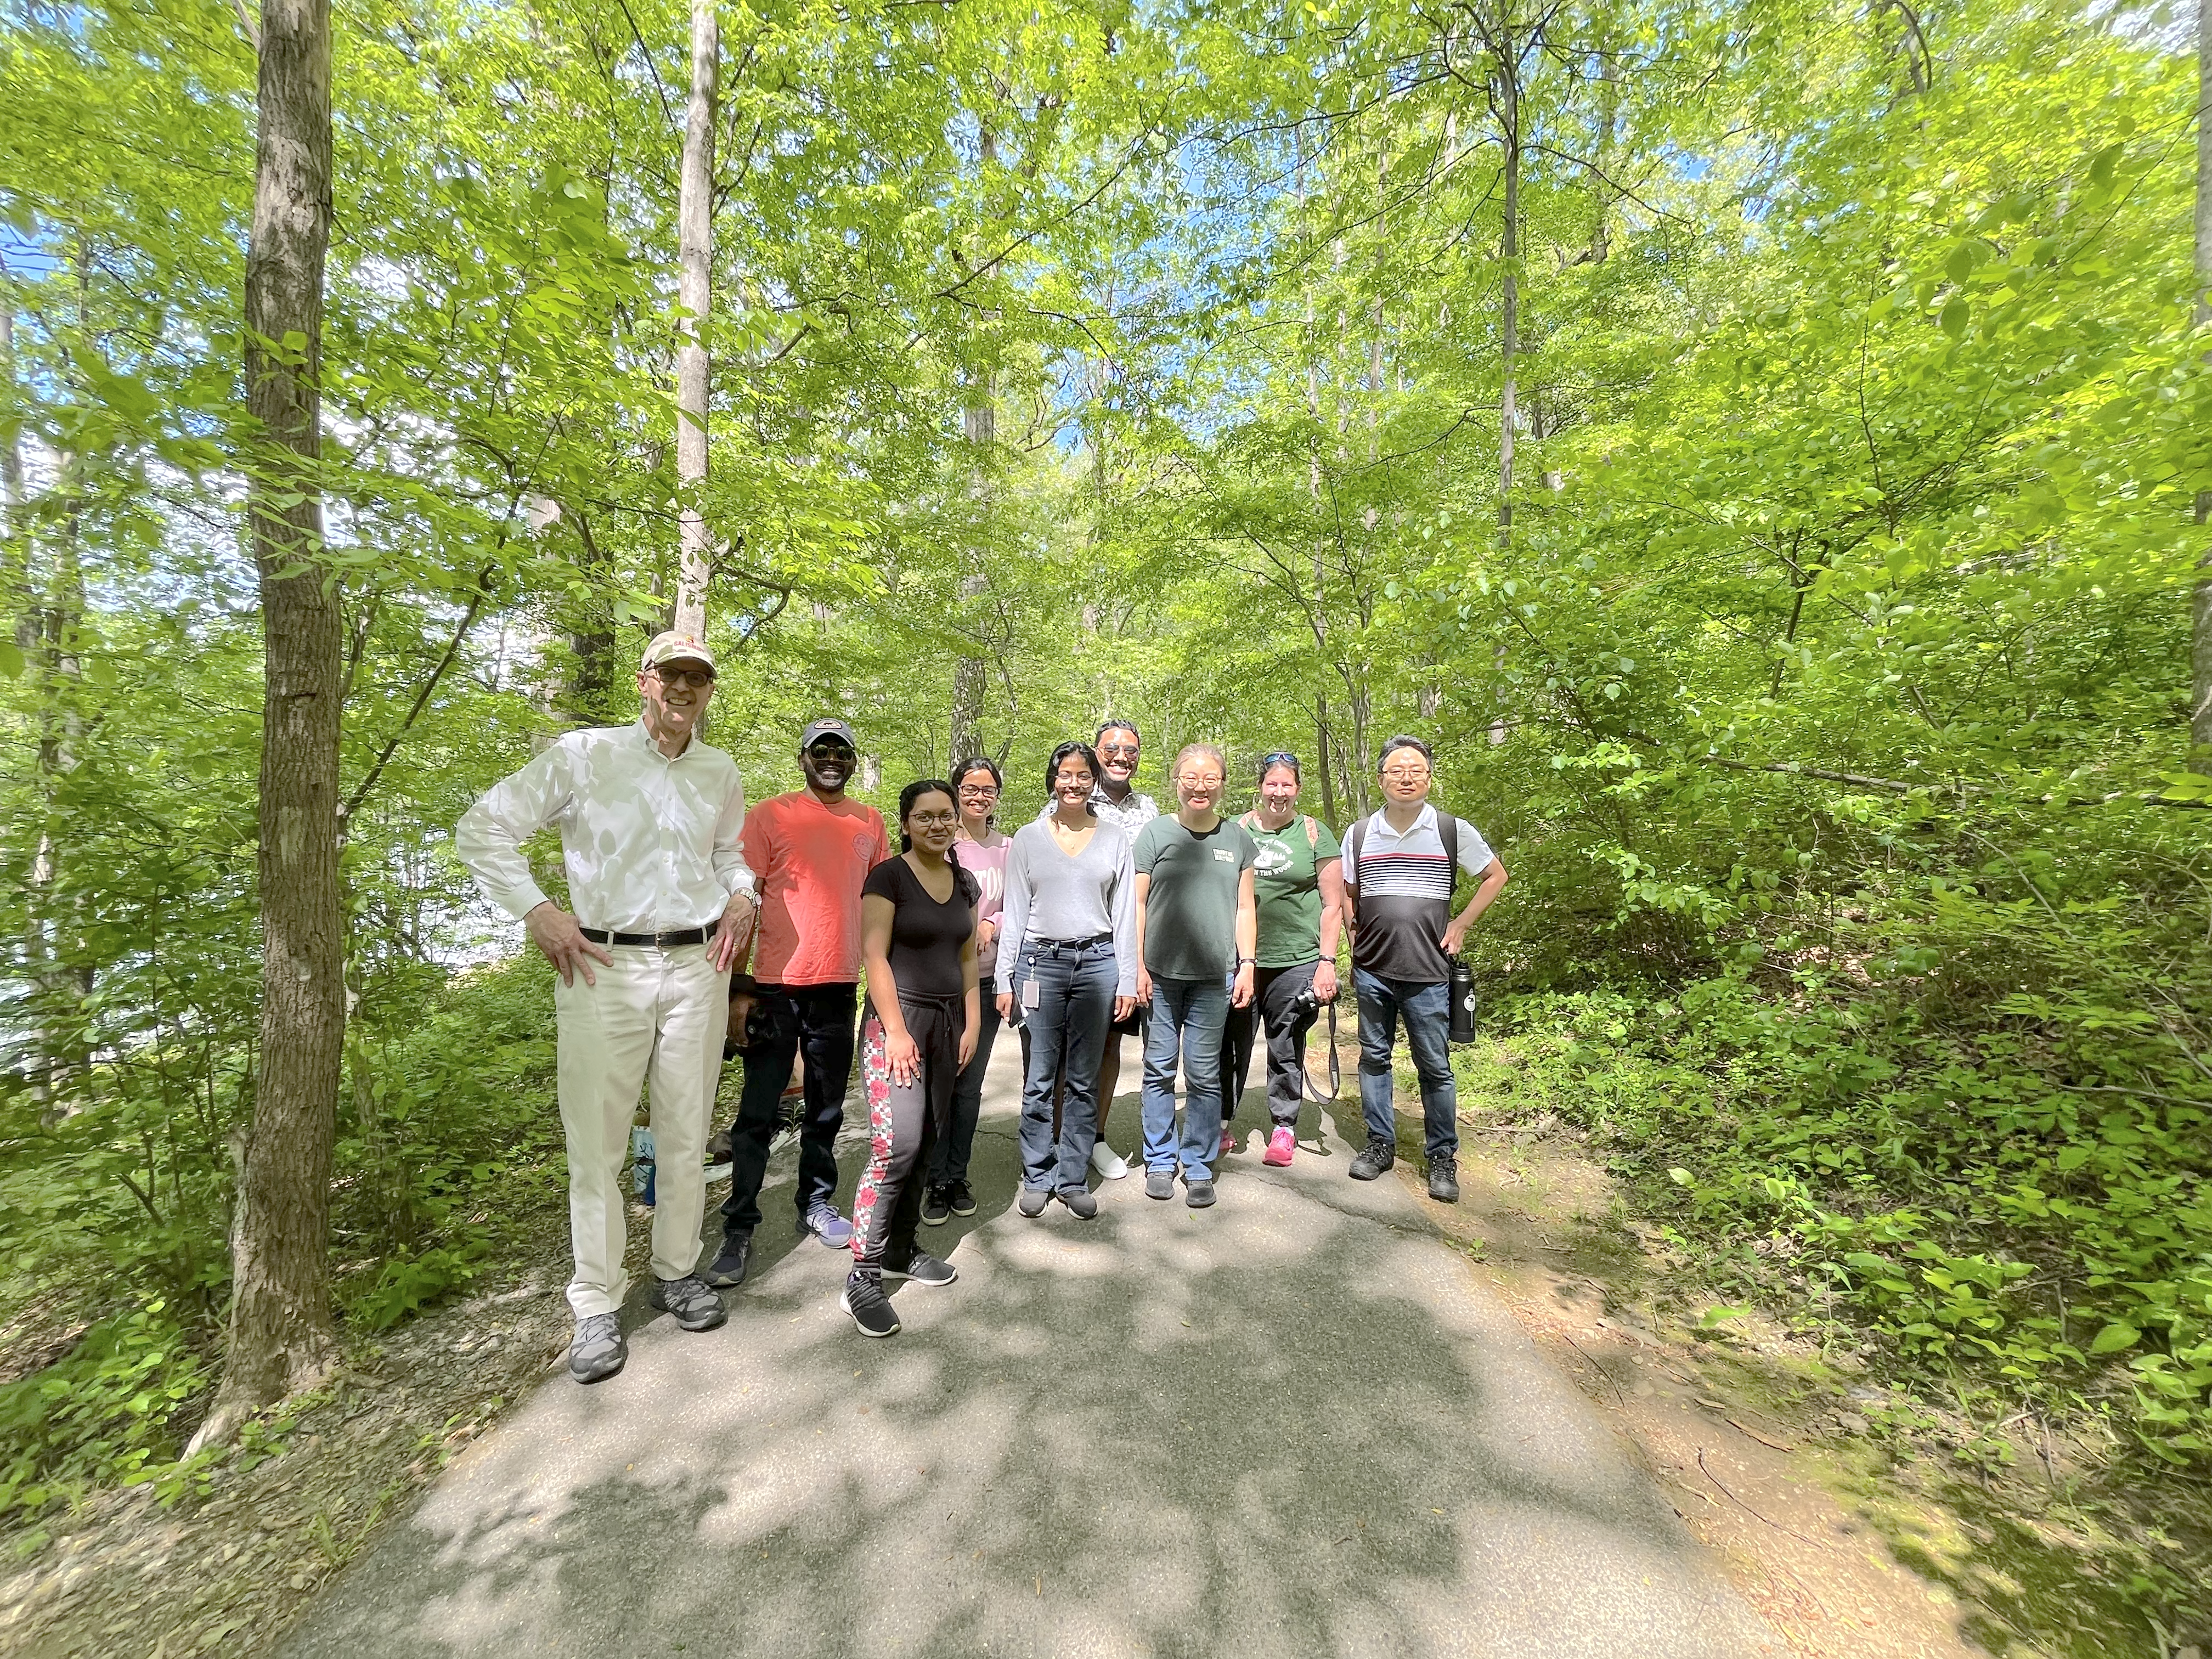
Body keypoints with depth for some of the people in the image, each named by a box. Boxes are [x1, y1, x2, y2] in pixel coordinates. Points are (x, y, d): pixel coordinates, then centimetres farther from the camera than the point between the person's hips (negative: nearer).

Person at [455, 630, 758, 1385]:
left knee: (686, 1133, 12)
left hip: (698, 965, 3)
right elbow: (482, 828, 2)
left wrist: (741, 898, 6)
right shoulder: (583, 754, -1)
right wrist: (537, 911, -7)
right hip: (604, 968, -3)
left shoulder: (721, 773, 11)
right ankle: (597, 1306, 22)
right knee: (596, 1142, 4)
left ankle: (676, 1272, 30)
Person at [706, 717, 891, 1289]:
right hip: (775, 985, -3)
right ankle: (739, 1231, 16)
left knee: (826, 1109, 16)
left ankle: (817, 1203, 33)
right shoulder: (770, 815, -3)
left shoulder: (870, 823, 8)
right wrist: (739, 987, -9)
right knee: (757, 1113, 3)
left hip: (839, 986, 4)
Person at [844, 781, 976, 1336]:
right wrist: (897, 1031, -15)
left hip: (947, 1020, 6)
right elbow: (875, 956, -12)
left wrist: (971, 1024, 8)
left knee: (925, 1146, 11)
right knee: (896, 1145, -12)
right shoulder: (888, 877, -7)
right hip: (897, 1019, -6)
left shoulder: (964, 884, 11)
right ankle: (862, 1276, 2)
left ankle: (899, 1252, 27)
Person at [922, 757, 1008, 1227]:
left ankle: (958, 1176, 27)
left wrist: (989, 925, -12)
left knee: (970, 1083, 11)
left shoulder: (1007, 848, 3)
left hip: (985, 978, 2)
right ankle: (936, 1182, 18)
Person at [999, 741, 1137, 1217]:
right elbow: (1014, 912, 5)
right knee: (1040, 1079, 4)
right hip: (1040, 962, -1)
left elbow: (1124, 915, 7)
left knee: (1084, 1079, 8)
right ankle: (1037, 1177, 22)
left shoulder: (1115, 840, 8)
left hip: (1097, 963, 1)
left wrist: (1127, 980, 3)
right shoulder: (1027, 838, 6)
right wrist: (1004, 980, 1)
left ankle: (1073, 1178, 23)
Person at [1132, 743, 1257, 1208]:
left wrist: (1247, 965, 4)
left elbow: (1244, 909, 11)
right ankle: (1160, 1161, 23)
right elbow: (1137, 903, 2)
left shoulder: (1238, 839, 8)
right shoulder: (1156, 832, 2)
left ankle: (1199, 1169, 21)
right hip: (1160, 974, -1)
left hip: (1213, 976, 1)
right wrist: (1138, 965, -4)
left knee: (1204, 1075, 6)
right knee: (1159, 1069, 8)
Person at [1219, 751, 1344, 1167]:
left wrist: (1327, 962, -4)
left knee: (1287, 1051, 9)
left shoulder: (1315, 834, 3)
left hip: (1295, 961, -1)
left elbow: (1333, 905, 3)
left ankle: (1283, 1128, 25)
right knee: (1230, 1047, 8)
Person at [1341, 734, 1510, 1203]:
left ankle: (1443, 1159, 22)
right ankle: (1380, 1145, 27)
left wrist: (1460, 926, 3)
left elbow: (1496, 876, 10)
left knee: (1435, 1067, 6)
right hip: (1371, 971, 2)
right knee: (1374, 1058, 12)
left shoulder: (1453, 831, -2)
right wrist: (1355, 935, 4)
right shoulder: (1359, 834, 4)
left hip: (1427, 972, -2)